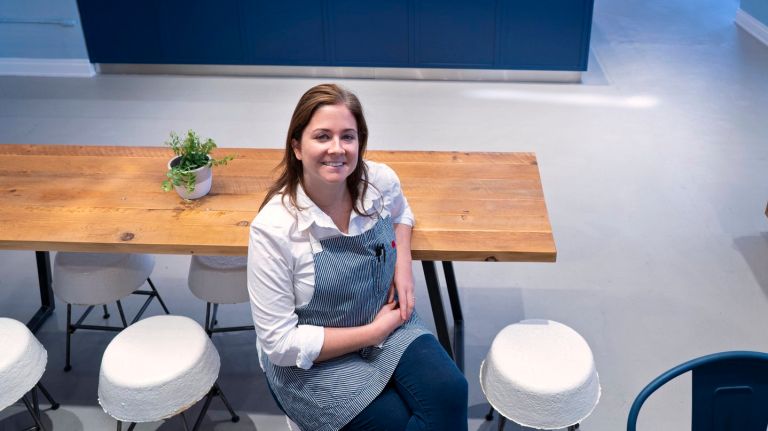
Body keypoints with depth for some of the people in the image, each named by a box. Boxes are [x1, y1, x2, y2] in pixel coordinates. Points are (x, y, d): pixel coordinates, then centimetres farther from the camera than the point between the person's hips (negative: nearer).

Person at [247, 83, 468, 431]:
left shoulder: (380, 181, -11)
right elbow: (281, 343, -19)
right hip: (311, 360, -3)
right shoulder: (272, 229, -24)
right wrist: (374, 333, -18)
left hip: (386, 321, 4)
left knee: (450, 393, -20)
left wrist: (403, 265, -3)